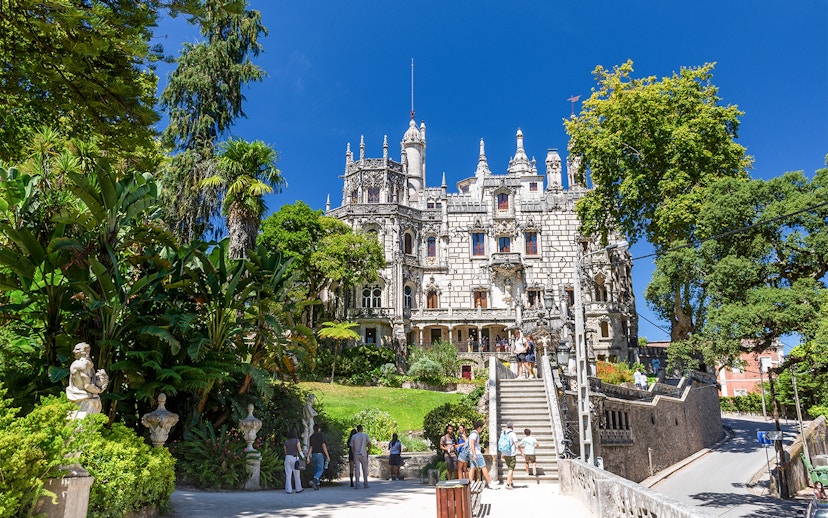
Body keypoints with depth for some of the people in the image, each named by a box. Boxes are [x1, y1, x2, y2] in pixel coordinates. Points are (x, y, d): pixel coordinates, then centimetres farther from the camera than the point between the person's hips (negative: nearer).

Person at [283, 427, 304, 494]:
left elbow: (285, 451, 10)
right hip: (295, 458, -3)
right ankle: (298, 489, 19)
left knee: (288, 475, 3)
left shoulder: (286, 441, 5)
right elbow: (300, 450, -9)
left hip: (287, 458, 3)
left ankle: (288, 490, 0)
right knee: (297, 475, 10)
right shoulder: (297, 440, -7)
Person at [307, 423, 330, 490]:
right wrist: (327, 456, -10)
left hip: (313, 455, 5)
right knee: (320, 470, -2)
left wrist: (308, 456, -2)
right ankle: (314, 480, -26)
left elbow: (310, 447, 1)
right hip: (320, 454, -5)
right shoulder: (321, 435, -5)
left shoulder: (312, 436, 9)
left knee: (316, 470, 12)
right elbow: (323, 445, -12)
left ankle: (316, 486, 11)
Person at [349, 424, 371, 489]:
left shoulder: (353, 436, 5)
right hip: (363, 454, -1)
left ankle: (357, 484, -11)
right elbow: (369, 444, -11)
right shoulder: (365, 435, 0)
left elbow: (351, 446, 5)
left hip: (356, 455, 1)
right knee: (365, 470, 11)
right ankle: (365, 484, 15)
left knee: (357, 470, 0)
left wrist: (353, 453, 14)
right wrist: (368, 450, 3)